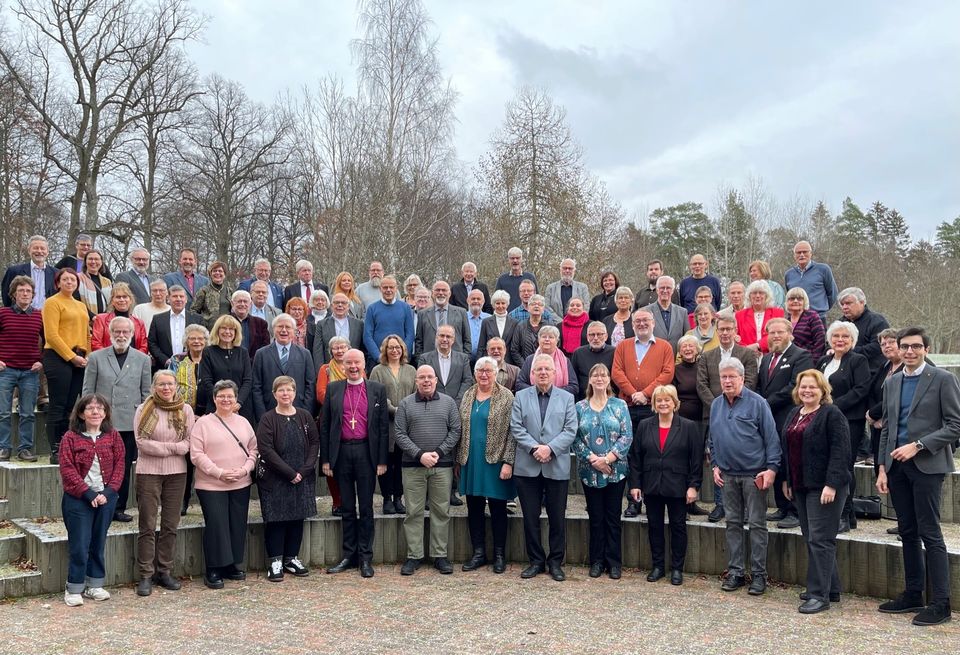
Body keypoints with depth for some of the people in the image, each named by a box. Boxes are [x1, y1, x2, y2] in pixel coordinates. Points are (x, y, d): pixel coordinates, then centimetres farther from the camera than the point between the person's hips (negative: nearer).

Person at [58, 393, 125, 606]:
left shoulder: (112, 436, 4)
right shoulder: (70, 438, -4)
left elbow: (119, 465, 2)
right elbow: (67, 469, -9)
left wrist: (108, 491, -10)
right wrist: (88, 493, -15)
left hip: (106, 498, 3)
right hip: (78, 499, -3)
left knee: (99, 543, 11)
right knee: (79, 545, -1)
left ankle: (94, 585, 22)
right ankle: (74, 589, 11)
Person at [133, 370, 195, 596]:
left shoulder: (186, 410, 3)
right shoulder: (144, 410, -3)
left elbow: (189, 442, -1)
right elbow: (142, 442, -11)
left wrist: (160, 447, -15)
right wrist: (173, 447, -11)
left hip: (177, 472, 3)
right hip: (148, 472, -2)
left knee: (171, 525, 8)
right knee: (148, 525, 2)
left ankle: (165, 571, 19)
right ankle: (146, 575, 10)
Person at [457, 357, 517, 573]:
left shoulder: (506, 397, -5)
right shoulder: (468, 396, 9)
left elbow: (511, 432, -9)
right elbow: (461, 429, 13)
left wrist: (508, 462, -15)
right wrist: (459, 459, 11)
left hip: (495, 462, -4)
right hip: (471, 462, 4)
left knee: (497, 509, 5)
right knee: (474, 509, 9)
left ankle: (499, 555, 18)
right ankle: (478, 553, 21)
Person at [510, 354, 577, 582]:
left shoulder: (567, 398, 7)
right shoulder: (521, 397, 8)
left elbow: (570, 430, -2)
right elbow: (516, 427, 0)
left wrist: (550, 448, -14)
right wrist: (534, 448, -13)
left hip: (557, 467, 0)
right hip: (527, 467, 1)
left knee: (557, 517, 5)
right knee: (530, 517, 6)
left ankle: (556, 562, 18)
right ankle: (536, 561, 19)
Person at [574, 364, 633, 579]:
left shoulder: (619, 405, 2)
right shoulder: (580, 407, 4)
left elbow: (627, 435, -4)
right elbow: (575, 438, -1)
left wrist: (608, 458, -14)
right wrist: (592, 459, -13)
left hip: (616, 470, -1)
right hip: (589, 471, 1)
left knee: (613, 517, 4)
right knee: (595, 517, 7)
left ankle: (614, 562, 14)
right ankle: (597, 561, 17)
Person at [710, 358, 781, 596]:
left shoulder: (757, 403, -8)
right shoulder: (716, 405, 8)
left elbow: (771, 438, -9)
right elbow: (713, 440, 16)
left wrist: (771, 468, -14)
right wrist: (715, 465, 8)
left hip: (754, 474, -5)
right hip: (728, 475, 5)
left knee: (757, 524, 2)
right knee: (733, 523, 10)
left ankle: (758, 574, 10)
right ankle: (734, 572, 18)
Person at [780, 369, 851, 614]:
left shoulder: (832, 414, -10)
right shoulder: (794, 414, 15)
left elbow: (840, 452, -16)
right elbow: (786, 448, 19)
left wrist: (831, 484, -22)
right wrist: (786, 480, 16)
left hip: (824, 486, -8)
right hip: (800, 486, 8)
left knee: (819, 539, -7)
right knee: (810, 538, 13)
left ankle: (819, 595, -1)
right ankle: (831, 589, 24)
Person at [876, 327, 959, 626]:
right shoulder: (892, 383, 13)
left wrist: (917, 445, -17)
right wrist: (883, 468, 8)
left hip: (927, 466, -6)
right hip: (897, 467, 6)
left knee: (929, 533, -4)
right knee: (908, 533, 12)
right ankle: (913, 595, 21)